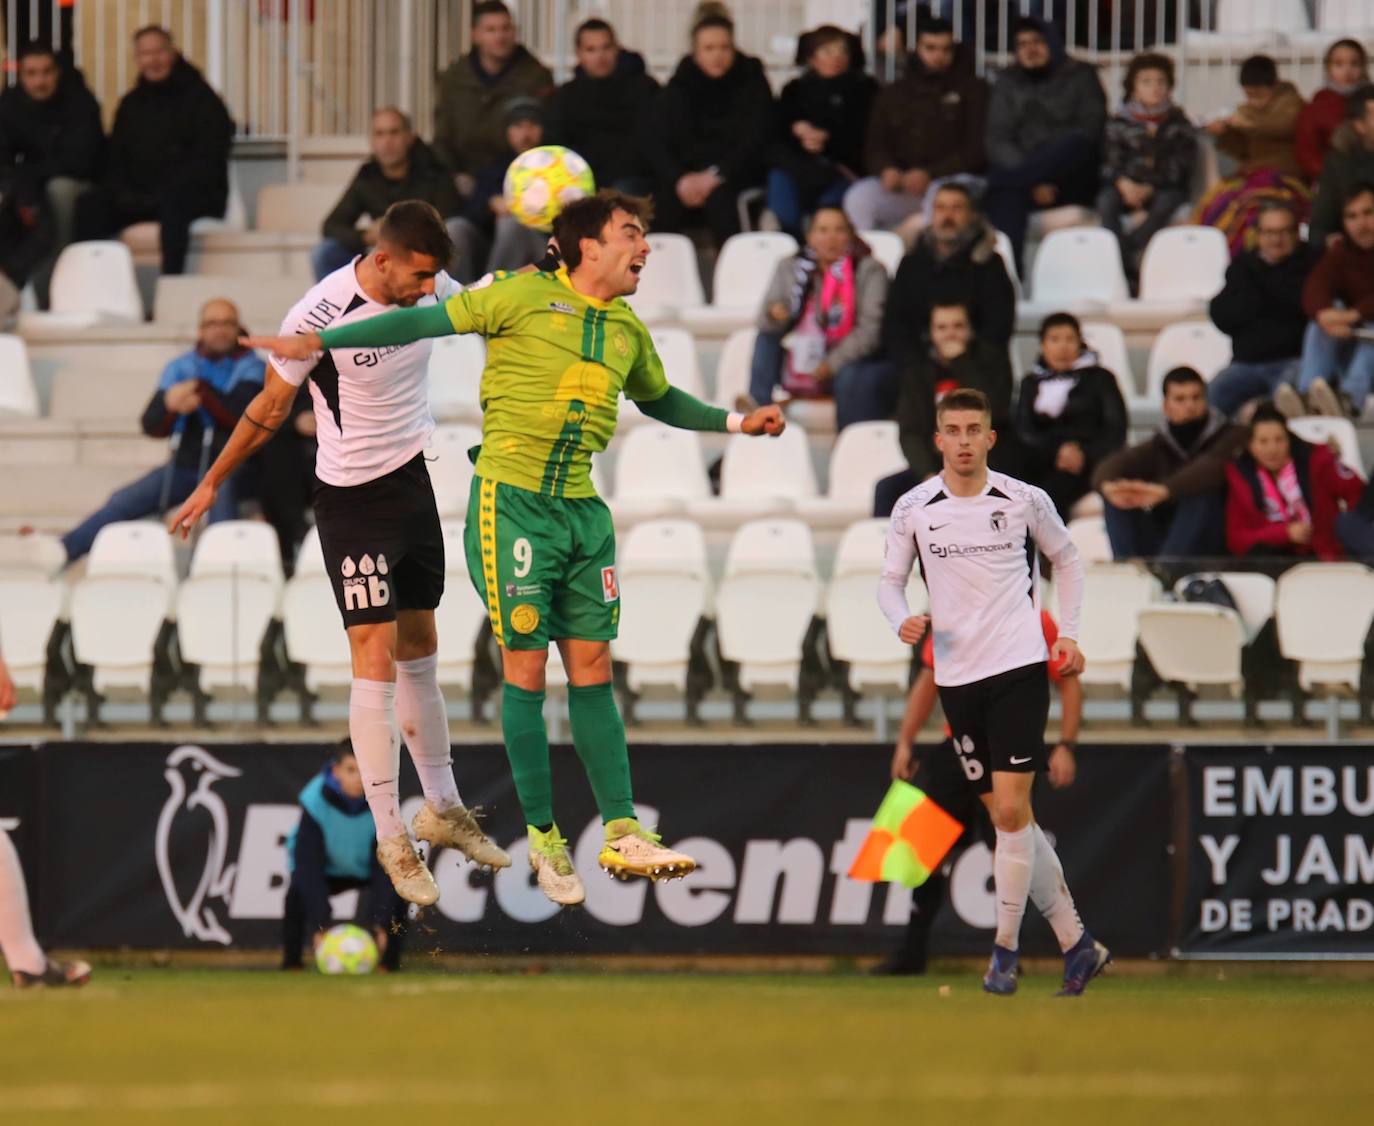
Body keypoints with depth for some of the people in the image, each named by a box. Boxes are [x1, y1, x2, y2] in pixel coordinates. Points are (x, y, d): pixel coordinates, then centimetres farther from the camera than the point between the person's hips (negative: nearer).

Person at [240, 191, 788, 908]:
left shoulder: (628, 330, 12)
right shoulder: (525, 298, -7)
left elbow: (658, 399, 32)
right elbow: (424, 323, -5)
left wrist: (735, 422, 26)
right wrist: (319, 341, -7)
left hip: (581, 511, 6)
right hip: (512, 501, -6)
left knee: (592, 669, 3)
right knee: (525, 667, -2)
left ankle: (622, 834, 3)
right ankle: (543, 838, 5)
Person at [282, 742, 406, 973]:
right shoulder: (315, 800, -30)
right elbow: (309, 866, -35)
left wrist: (379, 925, -43)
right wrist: (319, 927, -46)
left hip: (366, 868, 1)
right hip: (327, 867, -1)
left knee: (395, 892, -29)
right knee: (297, 891, -32)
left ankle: (390, 962, -10)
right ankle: (291, 963, -13)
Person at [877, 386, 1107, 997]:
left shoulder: (1024, 501, -1)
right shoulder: (913, 510, 1)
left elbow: (1066, 560, 15)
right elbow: (891, 579, 11)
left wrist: (1068, 634, 7)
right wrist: (903, 620, -10)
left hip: (1019, 668, -3)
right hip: (956, 677, 3)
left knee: (1010, 810, -13)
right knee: (1008, 816, 6)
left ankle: (1005, 947, -2)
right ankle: (1076, 942, 16)